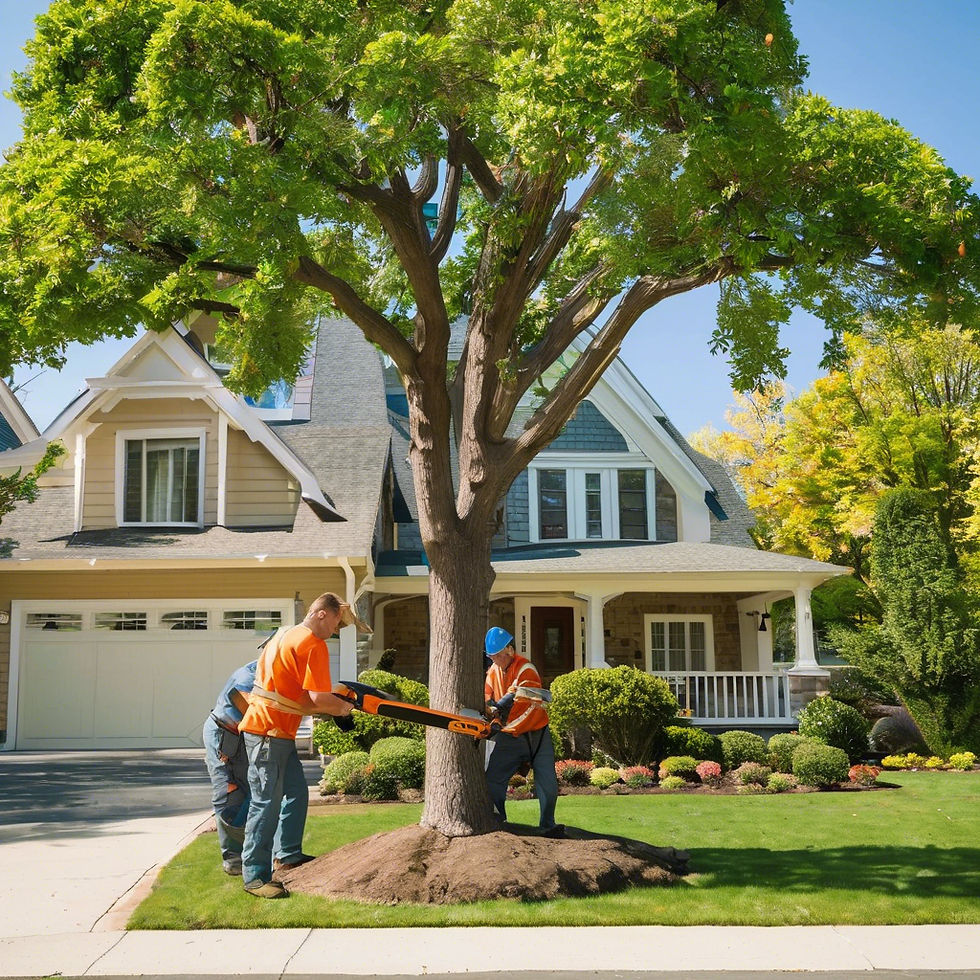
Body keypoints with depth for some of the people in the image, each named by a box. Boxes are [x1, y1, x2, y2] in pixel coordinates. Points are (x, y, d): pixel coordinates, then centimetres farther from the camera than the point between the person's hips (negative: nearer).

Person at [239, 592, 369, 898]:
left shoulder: (285, 636, 15)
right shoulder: (313, 644, -15)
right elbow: (318, 698, -21)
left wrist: (326, 707, 17)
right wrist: (341, 707, -1)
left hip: (279, 732, 10)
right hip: (269, 731, -10)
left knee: (296, 793, 18)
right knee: (267, 804, -6)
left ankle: (287, 855, 29)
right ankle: (255, 876, -2)